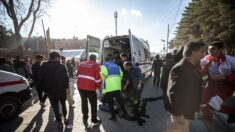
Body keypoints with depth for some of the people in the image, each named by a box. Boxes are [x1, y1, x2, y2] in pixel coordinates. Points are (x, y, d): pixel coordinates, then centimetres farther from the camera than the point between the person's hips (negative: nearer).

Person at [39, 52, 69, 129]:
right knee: (63, 104, 23)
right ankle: (65, 119, 29)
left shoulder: (43, 67, -3)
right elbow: (66, 78, -12)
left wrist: (46, 89, 11)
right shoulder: (62, 67, -13)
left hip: (50, 92, 1)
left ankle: (60, 123, 24)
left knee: (55, 107, 14)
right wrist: (66, 87, 4)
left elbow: (41, 80, 2)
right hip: (61, 90, -1)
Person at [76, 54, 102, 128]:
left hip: (80, 86, 5)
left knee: (84, 102, 19)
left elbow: (77, 75, 15)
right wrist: (99, 87, 7)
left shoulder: (82, 64, 10)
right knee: (93, 104, 13)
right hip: (90, 87, -5)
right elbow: (98, 78, -7)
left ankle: (85, 119, 28)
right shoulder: (96, 65, -4)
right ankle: (94, 120, 25)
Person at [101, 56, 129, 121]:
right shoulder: (116, 66, 19)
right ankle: (125, 114, 24)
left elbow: (103, 75, -13)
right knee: (119, 100, 18)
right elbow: (121, 75, 14)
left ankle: (113, 117, 15)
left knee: (110, 102, 8)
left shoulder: (104, 65, 3)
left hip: (109, 87, -5)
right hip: (117, 86, 5)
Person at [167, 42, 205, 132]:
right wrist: (179, 114, -23)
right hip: (180, 112, -8)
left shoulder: (193, 67, 4)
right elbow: (173, 93, -27)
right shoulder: (180, 69, -26)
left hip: (187, 110, 8)